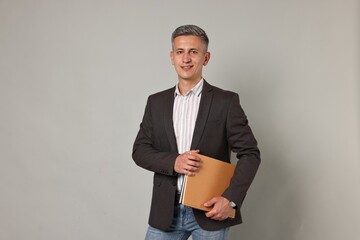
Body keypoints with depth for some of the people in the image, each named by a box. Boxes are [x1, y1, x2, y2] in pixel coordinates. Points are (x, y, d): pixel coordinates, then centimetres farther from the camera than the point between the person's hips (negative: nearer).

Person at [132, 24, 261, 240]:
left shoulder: (226, 101, -4)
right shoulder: (156, 102, 6)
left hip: (211, 210, -2)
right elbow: (140, 150, 5)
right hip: (166, 211, 3)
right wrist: (173, 162, -13)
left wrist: (230, 199, -16)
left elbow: (250, 153, -5)